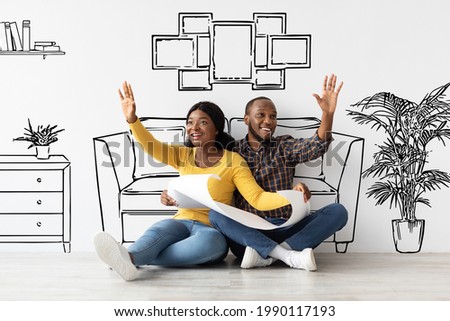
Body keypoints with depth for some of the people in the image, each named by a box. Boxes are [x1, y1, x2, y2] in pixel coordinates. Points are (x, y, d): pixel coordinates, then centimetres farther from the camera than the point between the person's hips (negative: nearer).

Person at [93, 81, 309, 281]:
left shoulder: (233, 161, 1)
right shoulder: (182, 155, 13)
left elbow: (257, 198, -8)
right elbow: (150, 146, -4)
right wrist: (132, 119, -22)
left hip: (212, 230, -3)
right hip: (182, 223, 3)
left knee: (211, 241, -38)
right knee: (160, 229, -31)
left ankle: (137, 258, -46)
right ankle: (128, 259, -61)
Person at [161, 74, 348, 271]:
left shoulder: (284, 147, 12)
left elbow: (316, 147, -6)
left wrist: (328, 113, -23)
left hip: (285, 230, 1)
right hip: (247, 233, -1)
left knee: (337, 211, -20)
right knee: (215, 214, -29)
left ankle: (265, 255, -31)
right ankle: (289, 256, -34)